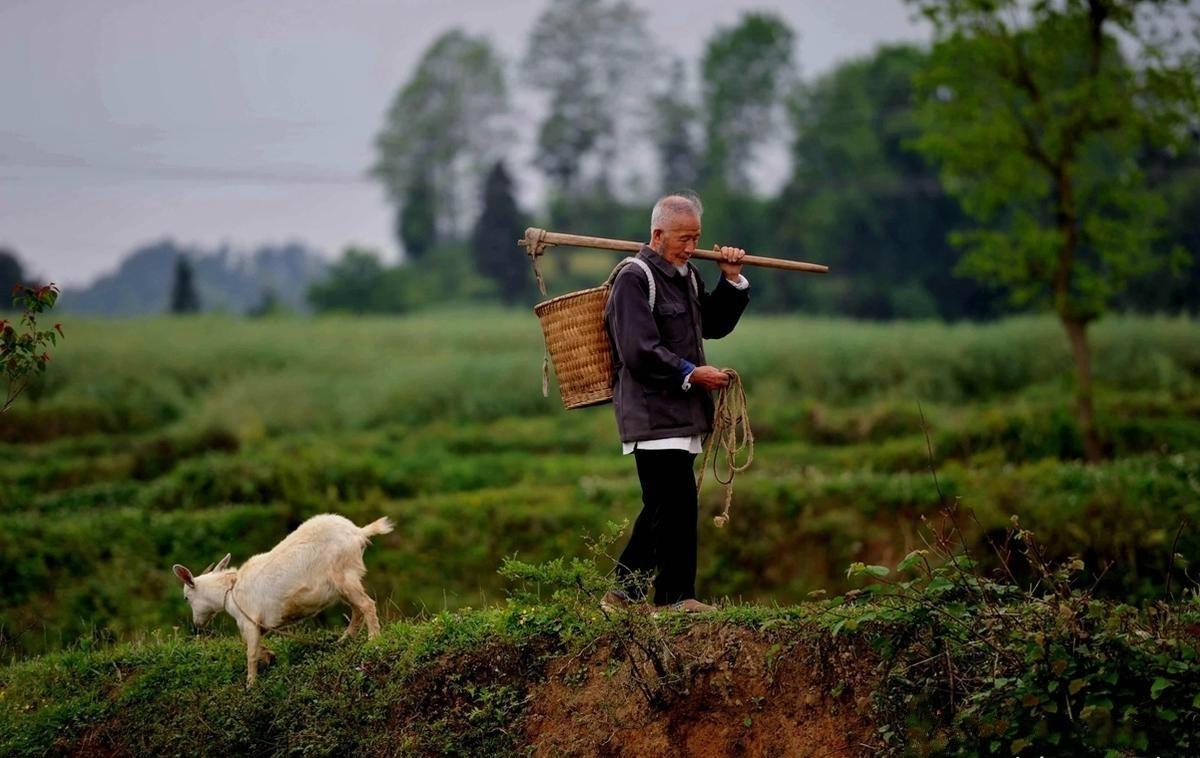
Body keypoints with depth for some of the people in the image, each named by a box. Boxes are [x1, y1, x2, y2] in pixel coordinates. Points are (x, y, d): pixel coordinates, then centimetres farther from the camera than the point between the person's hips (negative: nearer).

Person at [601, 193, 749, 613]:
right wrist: (691, 373, -18)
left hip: (681, 414, 9)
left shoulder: (687, 275, 17)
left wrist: (732, 281, 10)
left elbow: (714, 325, 21)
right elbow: (639, 352, -18)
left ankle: (623, 594, 16)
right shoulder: (634, 279, -11)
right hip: (652, 414, -9)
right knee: (678, 505, -11)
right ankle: (677, 597, -5)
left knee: (662, 507, 11)